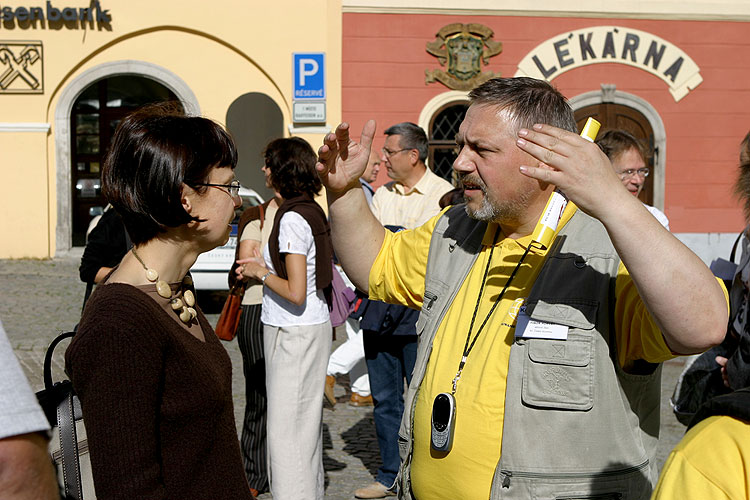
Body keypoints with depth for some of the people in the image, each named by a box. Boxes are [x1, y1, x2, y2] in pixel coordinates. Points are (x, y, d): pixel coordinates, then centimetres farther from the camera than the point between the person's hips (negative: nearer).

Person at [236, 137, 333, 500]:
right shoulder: (312, 211, 9)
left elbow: (295, 293, -22)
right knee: (306, 420, 18)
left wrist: (261, 273, -9)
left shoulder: (292, 218, -18)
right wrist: (265, 265, 12)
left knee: (286, 426, -3)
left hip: (294, 333, -10)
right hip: (313, 326, 10)